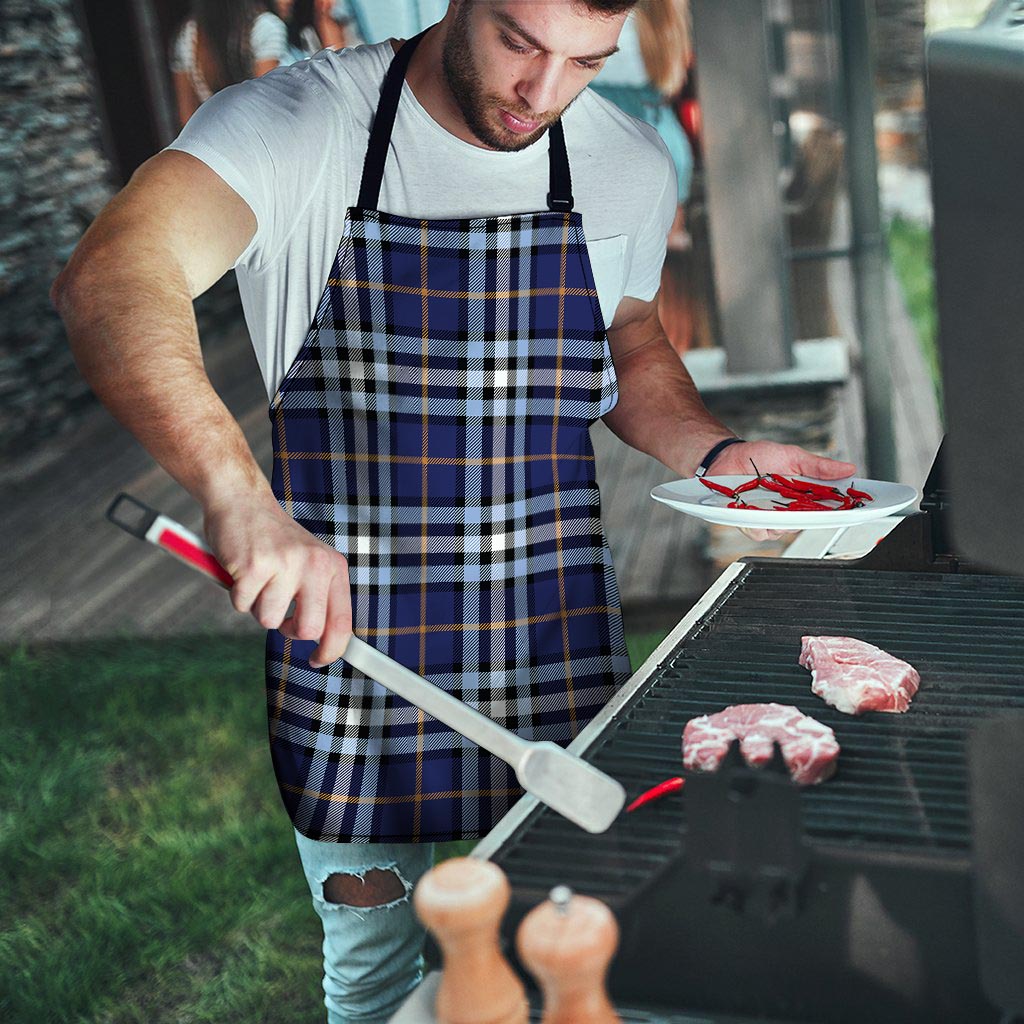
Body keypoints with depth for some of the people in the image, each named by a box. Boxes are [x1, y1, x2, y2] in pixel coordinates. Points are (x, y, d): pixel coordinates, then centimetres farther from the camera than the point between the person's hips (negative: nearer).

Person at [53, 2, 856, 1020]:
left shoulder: (630, 166, 1)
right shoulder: (296, 124, -13)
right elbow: (109, 280, -30)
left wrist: (716, 452, -2)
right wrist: (238, 493, -46)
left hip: (557, 656, 3)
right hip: (348, 647, -2)